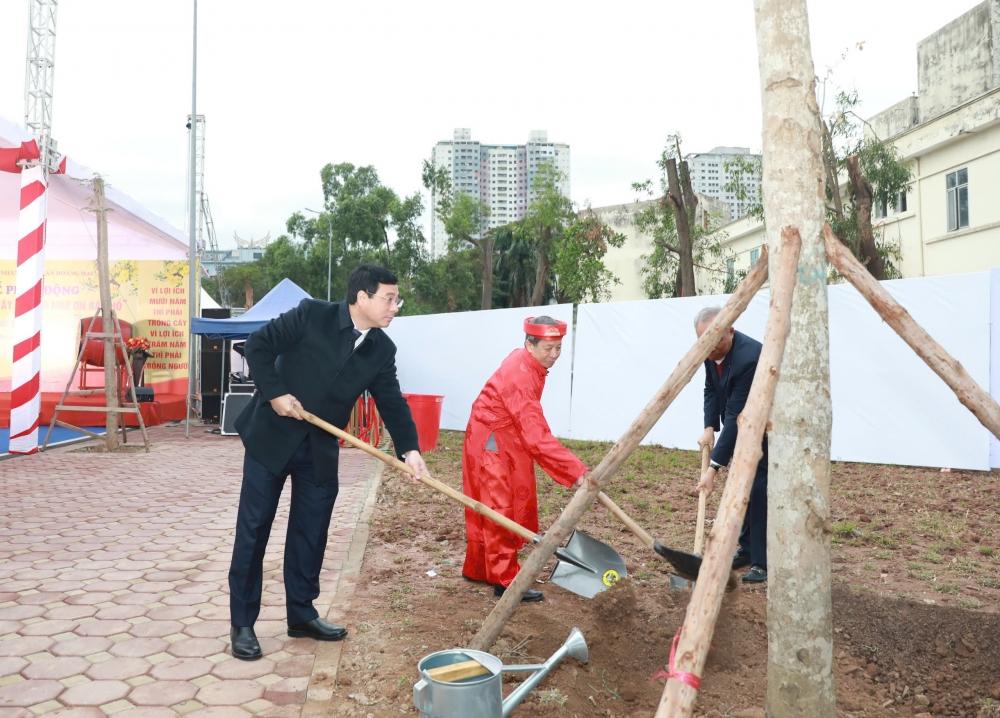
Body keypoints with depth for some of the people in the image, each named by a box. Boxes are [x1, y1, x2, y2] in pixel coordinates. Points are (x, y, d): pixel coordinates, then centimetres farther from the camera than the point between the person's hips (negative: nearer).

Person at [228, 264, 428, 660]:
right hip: (271, 436, -4)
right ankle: (242, 623, 13)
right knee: (253, 529, 2)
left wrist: (409, 449, -16)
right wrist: (274, 392, -17)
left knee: (311, 533, 10)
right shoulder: (312, 314, -14)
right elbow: (258, 344, -10)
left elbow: (392, 402, -3)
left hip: (320, 449, 5)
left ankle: (301, 614, 25)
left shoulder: (382, 350, -1)